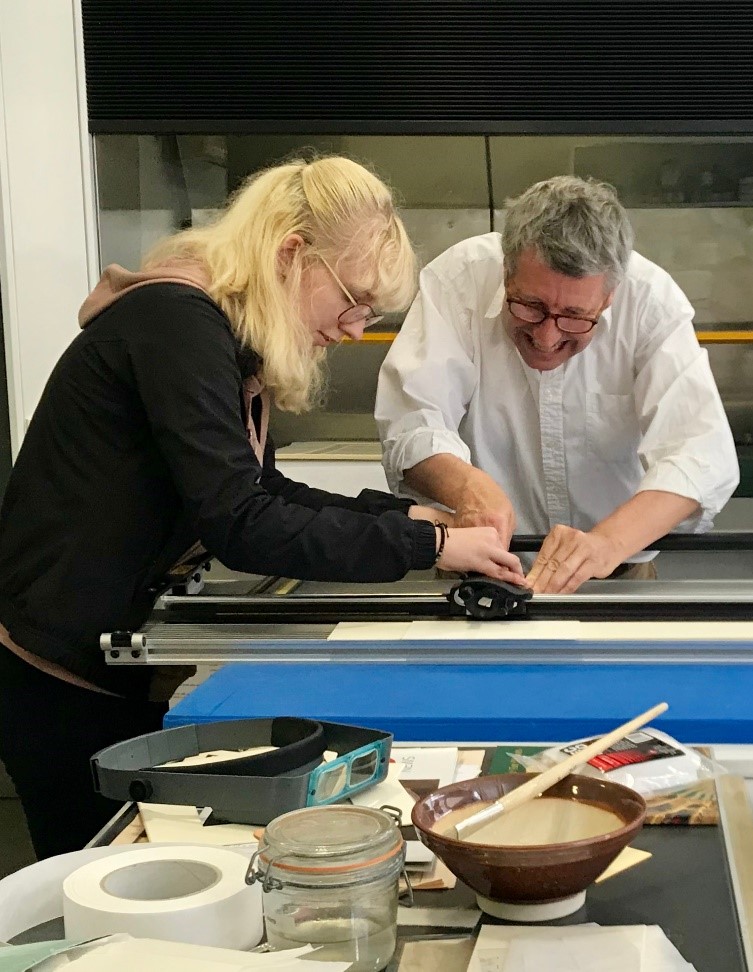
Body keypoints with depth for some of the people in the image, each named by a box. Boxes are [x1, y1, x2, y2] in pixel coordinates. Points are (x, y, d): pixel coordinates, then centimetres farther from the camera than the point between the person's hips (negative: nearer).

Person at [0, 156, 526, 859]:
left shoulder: (220, 333, 9)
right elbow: (240, 526, -28)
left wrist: (405, 516, 0)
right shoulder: (176, 322, -22)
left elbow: (262, 493, 13)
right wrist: (425, 546, -23)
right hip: (62, 674, -10)